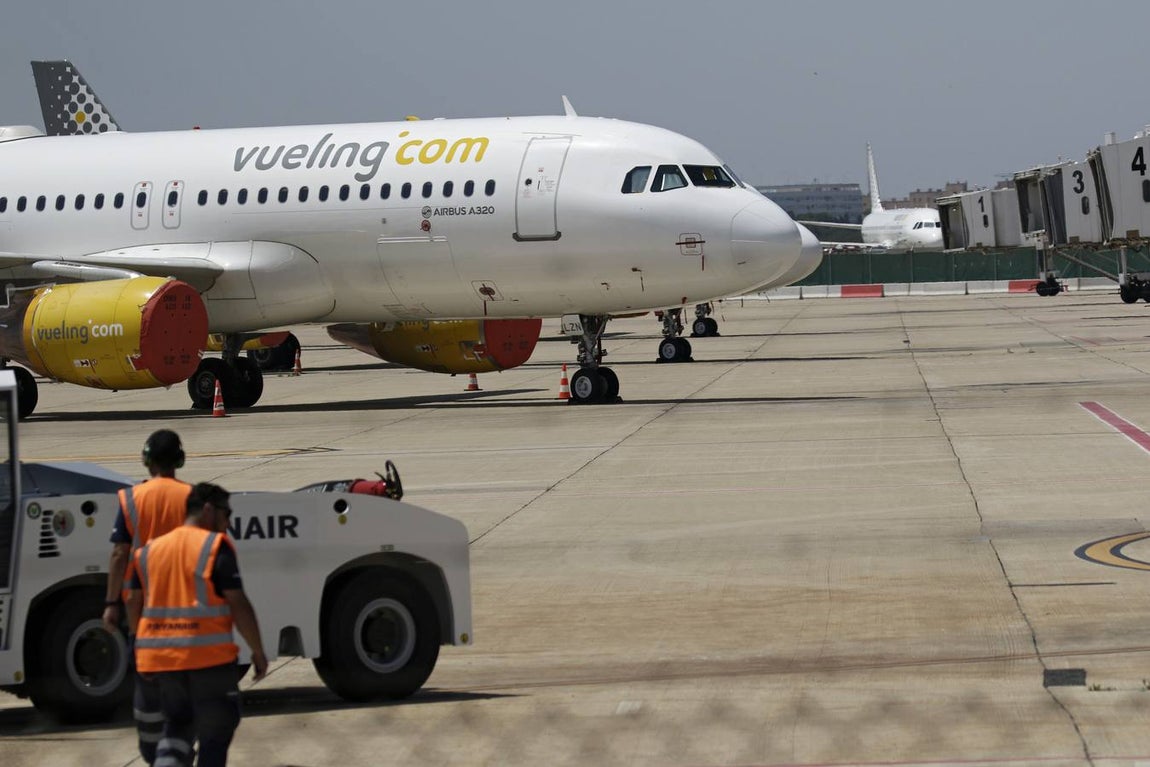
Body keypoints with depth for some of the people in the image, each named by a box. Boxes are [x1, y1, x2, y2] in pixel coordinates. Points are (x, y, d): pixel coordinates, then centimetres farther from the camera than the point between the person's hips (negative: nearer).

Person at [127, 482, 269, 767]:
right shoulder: (216, 546, -8)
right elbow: (238, 605, -12)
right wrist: (258, 651, -3)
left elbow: (134, 602, 12)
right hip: (208, 656, -5)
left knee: (177, 723, 21)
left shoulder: (151, 550, 10)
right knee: (216, 730, 8)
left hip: (161, 655, 5)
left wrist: (143, 648, 22)